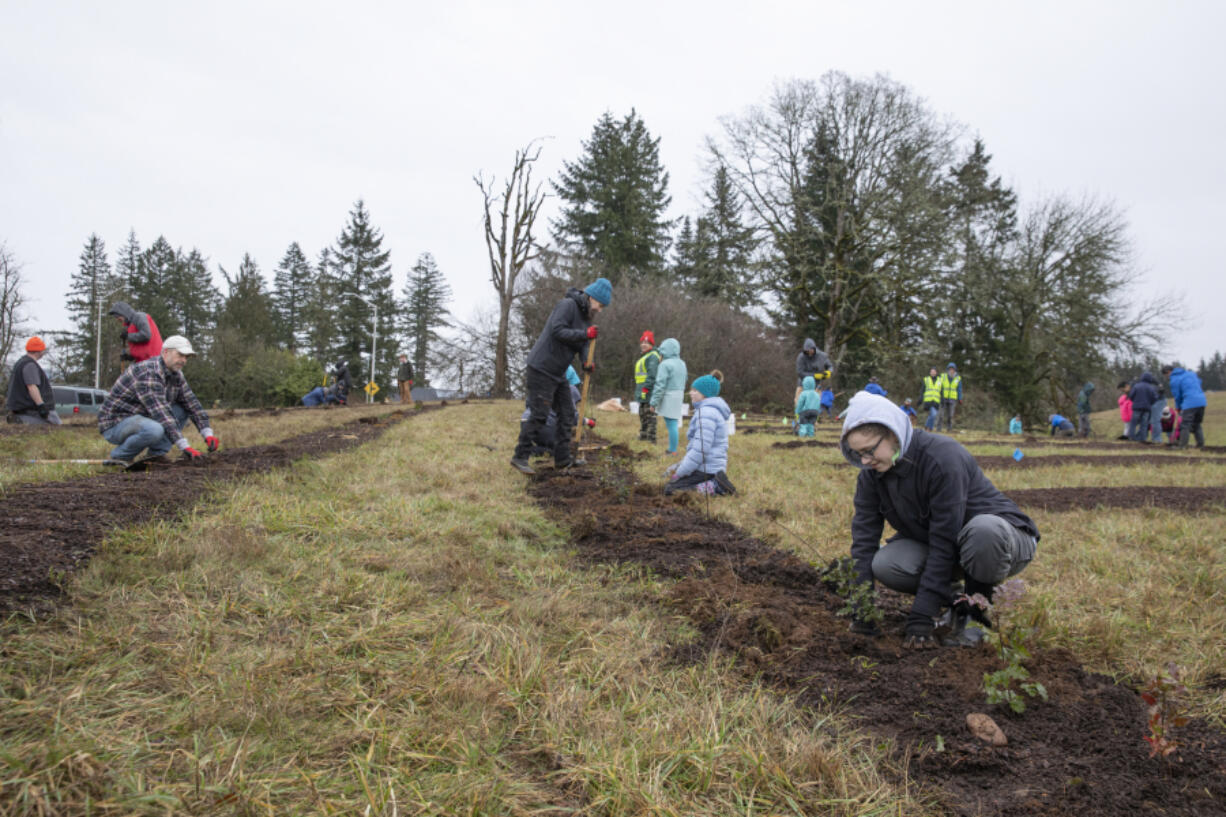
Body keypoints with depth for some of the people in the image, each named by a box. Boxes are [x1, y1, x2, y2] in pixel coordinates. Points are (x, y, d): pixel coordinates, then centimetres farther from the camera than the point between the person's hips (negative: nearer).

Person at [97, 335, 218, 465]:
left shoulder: (176, 375, 3)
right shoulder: (148, 373, -26)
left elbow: (192, 404, 3)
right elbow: (160, 413, -33)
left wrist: (208, 435, -12)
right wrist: (184, 447, -37)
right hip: (115, 425, -9)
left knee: (183, 410, 1)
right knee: (154, 430, -37)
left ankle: (157, 454, -3)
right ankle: (119, 456, -10)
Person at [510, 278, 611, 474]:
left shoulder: (585, 317, 15)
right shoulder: (568, 305, -13)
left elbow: (581, 345, 19)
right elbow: (557, 331, -24)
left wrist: (587, 363, 0)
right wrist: (585, 334, -25)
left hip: (558, 374, 10)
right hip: (541, 369, -10)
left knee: (567, 415, 8)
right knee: (539, 415, -10)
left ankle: (562, 458, 13)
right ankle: (520, 457, -2)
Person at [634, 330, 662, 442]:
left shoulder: (653, 356, -12)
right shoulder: (643, 356, 21)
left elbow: (652, 374, -22)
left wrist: (646, 387, -25)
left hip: (649, 391, -11)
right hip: (643, 392, 11)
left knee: (649, 415, -10)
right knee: (642, 415, 18)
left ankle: (651, 438, -9)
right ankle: (643, 436, 28)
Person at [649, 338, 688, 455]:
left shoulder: (665, 364, -14)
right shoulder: (682, 364, 12)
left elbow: (660, 385, -15)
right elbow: (683, 382, 18)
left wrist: (654, 402, -11)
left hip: (668, 397, -8)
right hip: (679, 396, 8)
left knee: (671, 424, -5)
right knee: (674, 423, 13)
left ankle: (673, 451, -2)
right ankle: (672, 449, 17)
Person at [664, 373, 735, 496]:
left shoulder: (706, 413, -19)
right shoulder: (714, 410, 14)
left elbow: (700, 450, -25)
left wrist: (679, 473, -17)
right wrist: (681, 465, 16)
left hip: (705, 469, -10)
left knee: (669, 490, -5)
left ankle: (714, 487, -13)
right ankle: (715, 483, 7)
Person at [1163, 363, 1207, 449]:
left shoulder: (1174, 380, -2)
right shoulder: (1190, 372, 18)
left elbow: (1177, 396, 2)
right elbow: (1199, 382, 28)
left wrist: (1178, 407, 19)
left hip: (1190, 404, -7)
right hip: (1202, 402, 7)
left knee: (1185, 425, -3)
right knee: (1197, 424, 18)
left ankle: (1182, 446, -6)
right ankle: (1200, 444, 15)